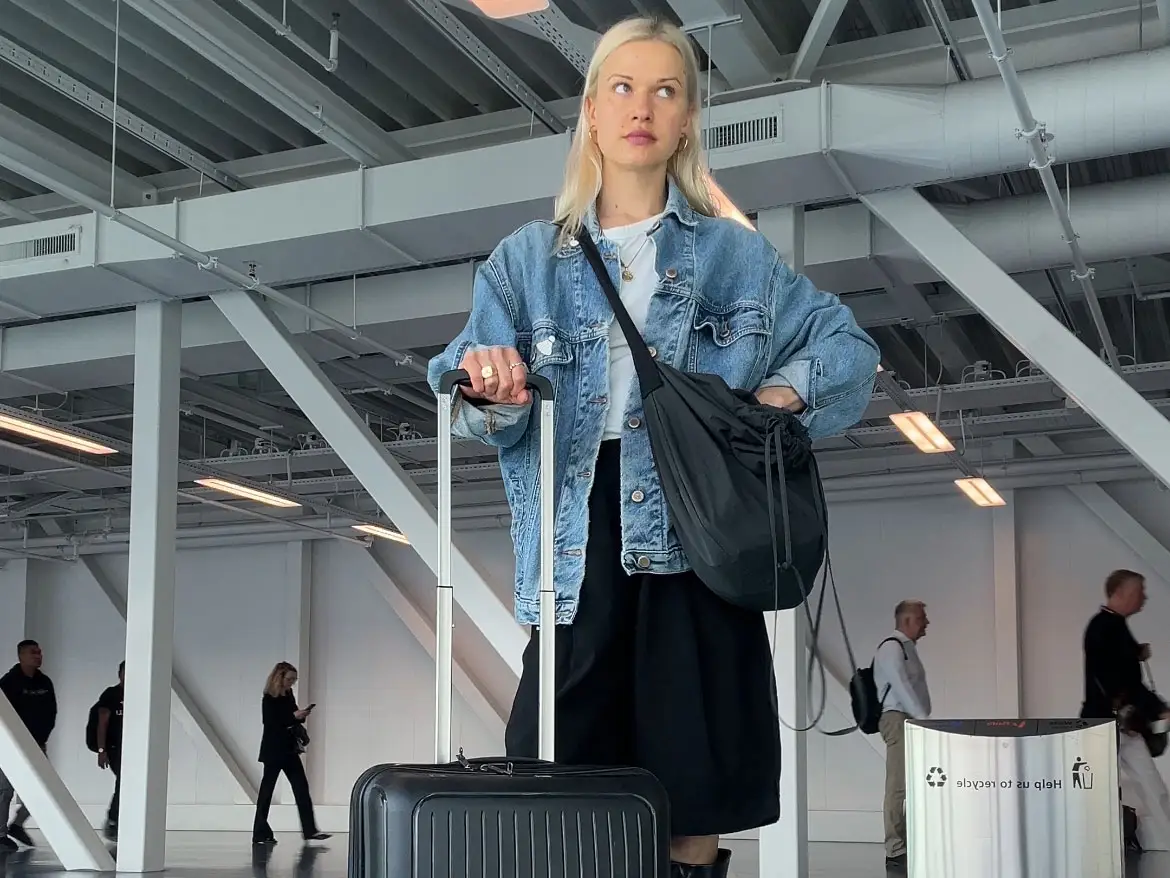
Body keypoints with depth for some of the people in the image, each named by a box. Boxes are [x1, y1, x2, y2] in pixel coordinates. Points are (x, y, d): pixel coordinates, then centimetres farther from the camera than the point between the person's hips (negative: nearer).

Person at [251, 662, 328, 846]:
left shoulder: (289, 696, 9)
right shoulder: (269, 699, -12)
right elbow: (270, 723, -19)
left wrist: (301, 716, -5)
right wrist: (294, 716, -23)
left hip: (289, 750, 7)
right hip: (273, 751, -7)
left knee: (301, 787, 2)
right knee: (267, 789, 2)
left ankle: (310, 830, 3)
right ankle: (261, 834, 9)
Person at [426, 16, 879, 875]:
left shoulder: (737, 254, 13)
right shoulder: (527, 260, 12)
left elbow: (850, 345, 15)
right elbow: (483, 414, 1)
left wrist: (788, 390, -6)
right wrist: (485, 386, -23)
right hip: (584, 535, 0)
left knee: (696, 788, -1)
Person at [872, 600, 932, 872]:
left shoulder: (907, 648, 20)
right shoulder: (891, 648, -9)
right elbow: (901, 686, -17)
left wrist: (923, 720, 10)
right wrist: (924, 719, -18)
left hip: (911, 721, 10)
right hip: (898, 720, -10)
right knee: (899, 787, -10)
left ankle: (909, 847, 13)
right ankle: (895, 853, -9)